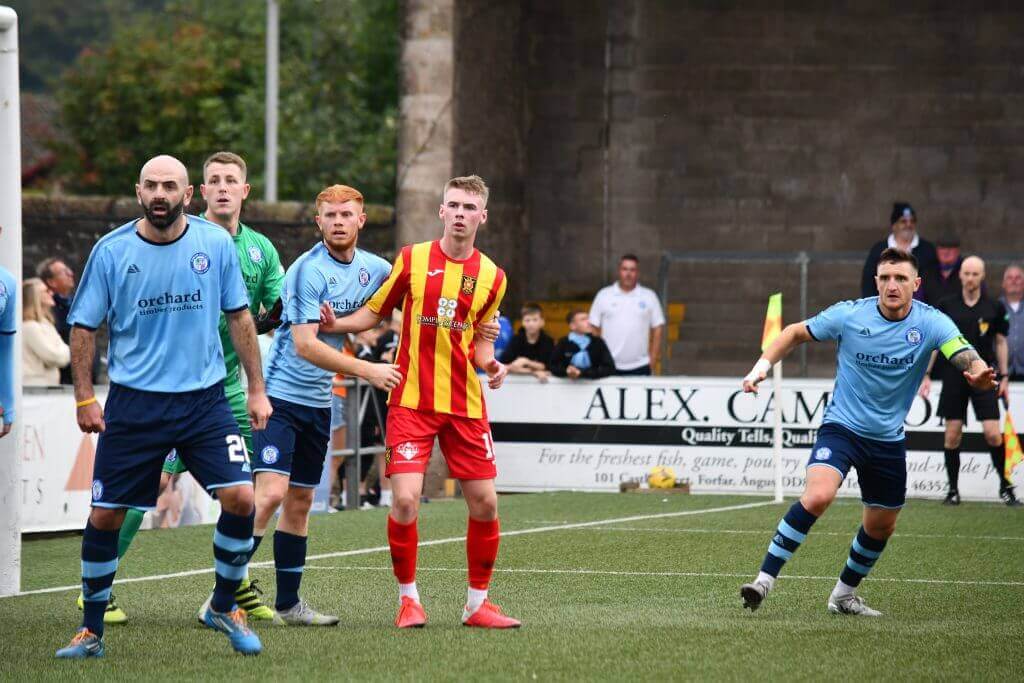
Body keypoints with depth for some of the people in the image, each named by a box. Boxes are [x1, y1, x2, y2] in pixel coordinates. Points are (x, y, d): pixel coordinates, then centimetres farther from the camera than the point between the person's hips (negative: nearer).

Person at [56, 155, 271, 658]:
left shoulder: (216, 244, 0)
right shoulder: (111, 251, -4)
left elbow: (239, 317, 8)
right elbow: (84, 326, 2)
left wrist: (257, 389, 7)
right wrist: (84, 398, -3)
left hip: (204, 399, 1)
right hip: (133, 403, -1)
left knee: (240, 498, -11)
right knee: (104, 516, 1)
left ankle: (223, 607, 11)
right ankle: (91, 630, 16)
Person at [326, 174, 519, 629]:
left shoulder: (492, 277, 5)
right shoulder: (412, 259, 0)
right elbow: (374, 313, 8)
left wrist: (491, 365, -6)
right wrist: (330, 323, -8)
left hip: (465, 404, 3)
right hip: (411, 401, -2)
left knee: (484, 503, 1)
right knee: (405, 499, -13)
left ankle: (477, 604, 17)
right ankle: (408, 600, 5)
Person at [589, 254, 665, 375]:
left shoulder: (649, 296, 6)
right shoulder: (603, 295, 5)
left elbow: (658, 328, 7)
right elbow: (594, 329, 7)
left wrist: (653, 358, 1)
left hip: (639, 366, 0)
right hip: (609, 366, 0)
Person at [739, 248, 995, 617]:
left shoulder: (931, 323, -11)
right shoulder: (848, 315, -12)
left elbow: (966, 357, -27)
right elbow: (796, 333, 3)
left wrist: (979, 373, -51)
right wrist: (764, 363, -12)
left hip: (889, 439, 3)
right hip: (841, 427, -3)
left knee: (882, 525, 14)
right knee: (817, 495, -28)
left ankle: (844, 594, 38)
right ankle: (764, 579, -24)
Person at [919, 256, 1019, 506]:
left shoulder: (994, 308, 3)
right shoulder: (947, 306, 3)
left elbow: (1000, 342, 10)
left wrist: (1004, 377, 6)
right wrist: (925, 375, 3)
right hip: (954, 377, 1)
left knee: (993, 434, -8)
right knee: (952, 435, 0)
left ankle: (1005, 486, 6)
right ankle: (953, 489, 8)